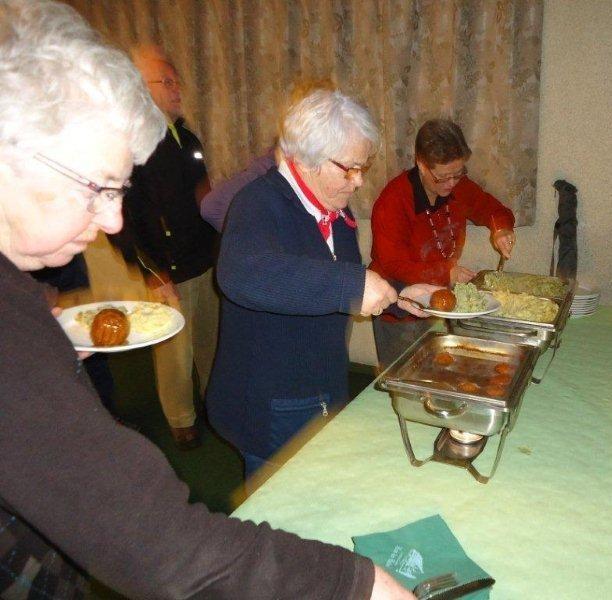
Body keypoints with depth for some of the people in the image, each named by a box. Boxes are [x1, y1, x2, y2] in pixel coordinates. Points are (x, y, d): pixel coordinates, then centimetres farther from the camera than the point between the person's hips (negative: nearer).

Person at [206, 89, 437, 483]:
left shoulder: (337, 212, 6)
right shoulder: (261, 203, -22)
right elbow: (241, 274, -44)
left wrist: (396, 295, 1)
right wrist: (350, 284, -46)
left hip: (328, 395, 8)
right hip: (275, 409, -8)